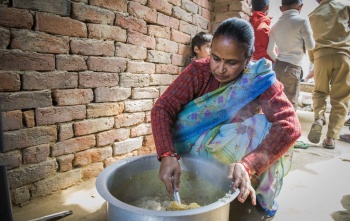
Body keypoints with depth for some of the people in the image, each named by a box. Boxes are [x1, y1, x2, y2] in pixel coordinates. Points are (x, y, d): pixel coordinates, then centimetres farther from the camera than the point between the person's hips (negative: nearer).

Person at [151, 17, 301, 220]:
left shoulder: (260, 80, -15)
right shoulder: (198, 71, -14)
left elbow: (289, 125, -28)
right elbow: (163, 108, -22)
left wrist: (248, 165, -43)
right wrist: (168, 154, -38)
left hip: (233, 159, 1)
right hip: (191, 151, 0)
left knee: (263, 126, -25)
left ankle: (252, 201, -9)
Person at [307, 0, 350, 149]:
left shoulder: (312, 15, 15)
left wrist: (313, 61, 24)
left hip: (322, 56, 1)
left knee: (319, 91, 17)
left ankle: (318, 119, -12)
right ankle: (331, 138, -2)